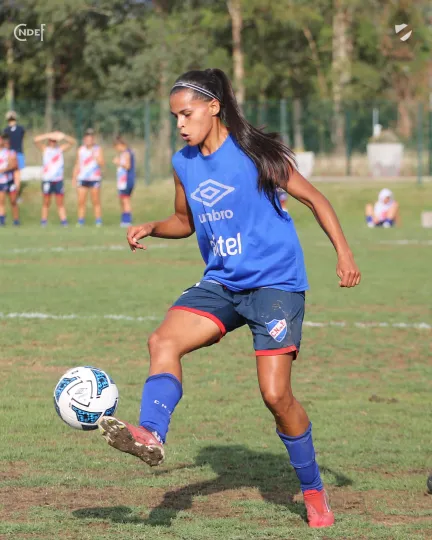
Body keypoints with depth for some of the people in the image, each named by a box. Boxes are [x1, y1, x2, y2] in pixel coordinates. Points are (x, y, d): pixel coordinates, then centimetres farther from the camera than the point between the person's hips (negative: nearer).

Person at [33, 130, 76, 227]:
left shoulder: (60, 149, 8)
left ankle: (64, 221, -2)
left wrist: (63, 136, -17)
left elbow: (72, 142, 2)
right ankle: (43, 221, 5)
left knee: (60, 203, 1)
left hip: (59, 180, 1)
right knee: (46, 203, 2)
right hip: (47, 180, -1)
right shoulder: (45, 149, 3)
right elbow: (36, 140, -11)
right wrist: (49, 135, -19)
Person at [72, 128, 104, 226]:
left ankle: (98, 221, 0)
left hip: (95, 179, -3)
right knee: (81, 202, -3)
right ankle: (80, 221, 0)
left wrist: (95, 156, -23)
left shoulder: (98, 149, 2)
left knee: (96, 202, -2)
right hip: (82, 178, 3)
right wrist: (74, 178, 11)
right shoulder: (80, 150, 11)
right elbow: (77, 165, 16)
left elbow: (102, 163, -9)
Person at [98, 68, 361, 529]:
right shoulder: (184, 164, 6)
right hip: (221, 284, 6)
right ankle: (150, 435, -40)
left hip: (275, 283, -6)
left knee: (275, 393, -11)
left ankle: (313, 492, 6)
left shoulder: (255, 154, -10)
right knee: (163, 340, -21)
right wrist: (151, 228, 1)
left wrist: (344, 253, -10)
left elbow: (313, 198, -2)